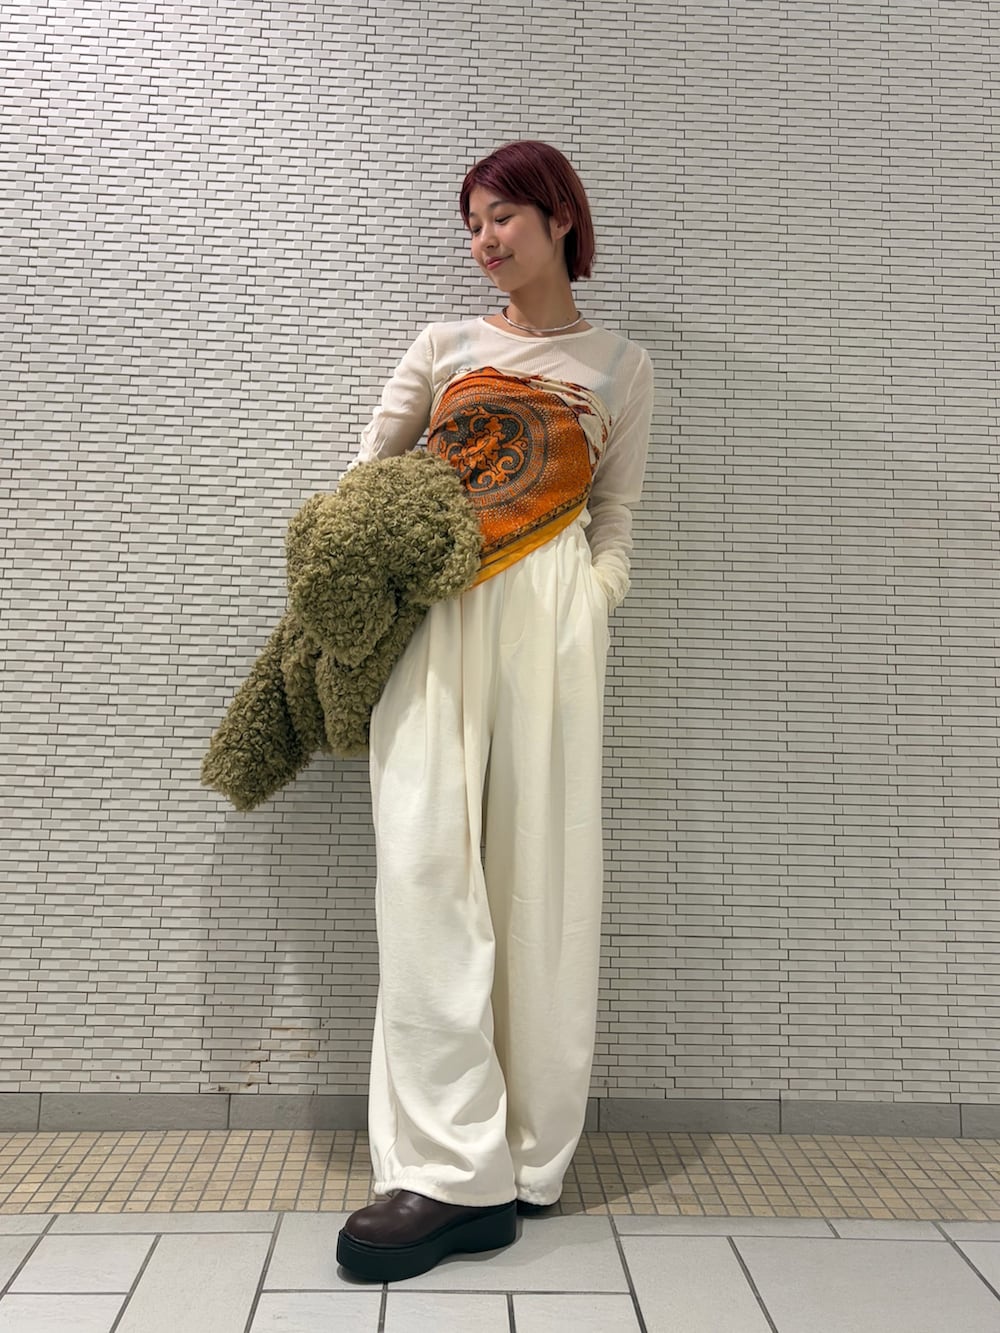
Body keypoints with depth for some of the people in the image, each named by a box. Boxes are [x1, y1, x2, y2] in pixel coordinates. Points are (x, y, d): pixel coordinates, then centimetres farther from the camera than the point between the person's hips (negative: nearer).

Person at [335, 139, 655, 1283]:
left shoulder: (620, 367, 17)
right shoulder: (445, 347, 20)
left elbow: (615, 524, 13)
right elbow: (364, 474, 20)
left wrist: (587, 612, -5)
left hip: (550, 612, -1)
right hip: (430, 612, 2)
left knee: (540, 867, -5)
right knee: (425, 859, -13)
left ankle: (522, 1159, 6)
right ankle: (455, 1170, -8)